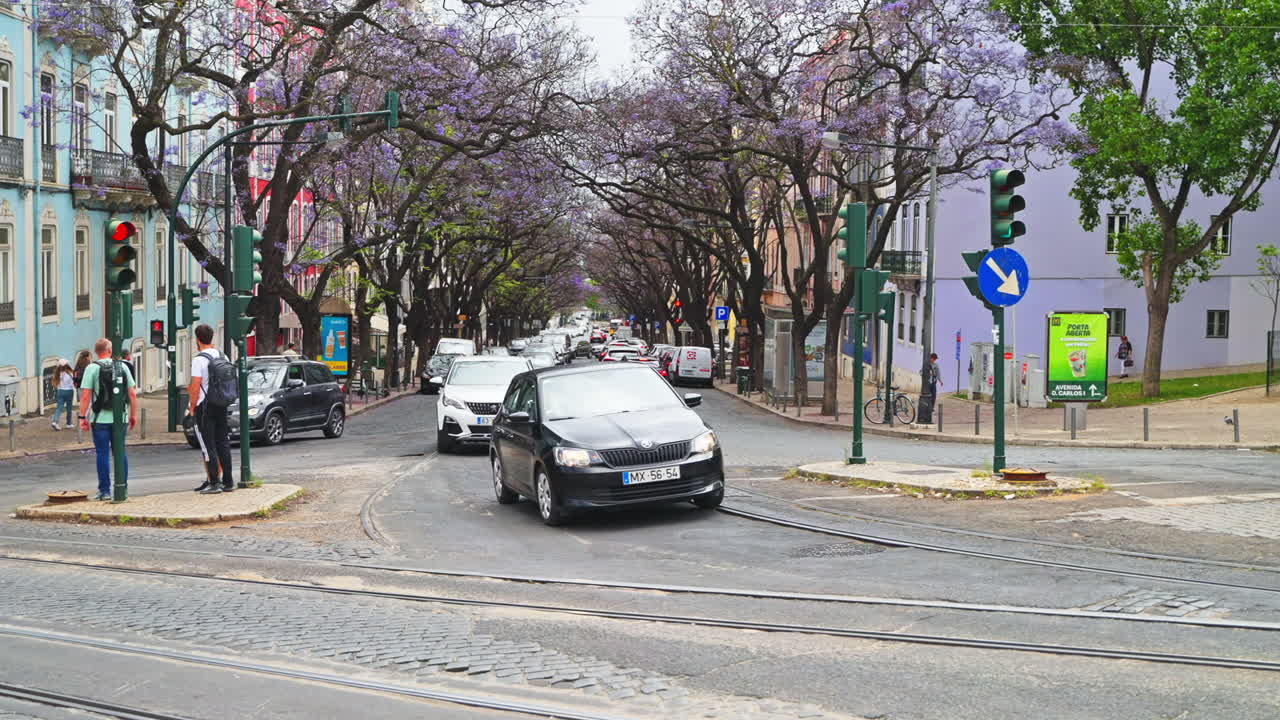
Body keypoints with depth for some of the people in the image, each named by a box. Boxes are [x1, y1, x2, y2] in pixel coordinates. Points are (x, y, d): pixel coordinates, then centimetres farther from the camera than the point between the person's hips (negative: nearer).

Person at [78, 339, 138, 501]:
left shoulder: (92, 368, -4)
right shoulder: (122, 366, 5)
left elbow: (85, 395, -11)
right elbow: (133, 393, 4)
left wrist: (83, 417, -5)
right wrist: (134, 414, 12)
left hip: (100, 419, -3)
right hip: (120, 418, 3)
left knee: (103, 454, 2)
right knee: (120, 453, 10)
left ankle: (105, 490, 3)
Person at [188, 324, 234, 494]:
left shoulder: (199, 359, -13)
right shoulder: (222, 357, 8)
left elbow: (195, 386, -17)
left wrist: (192, 408, -7)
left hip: (204, 407, -7)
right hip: (221, 406, 7)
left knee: (208, 446, -1)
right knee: (222, 444, 11)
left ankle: (214, 483, -2)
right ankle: (228, 482, 13)